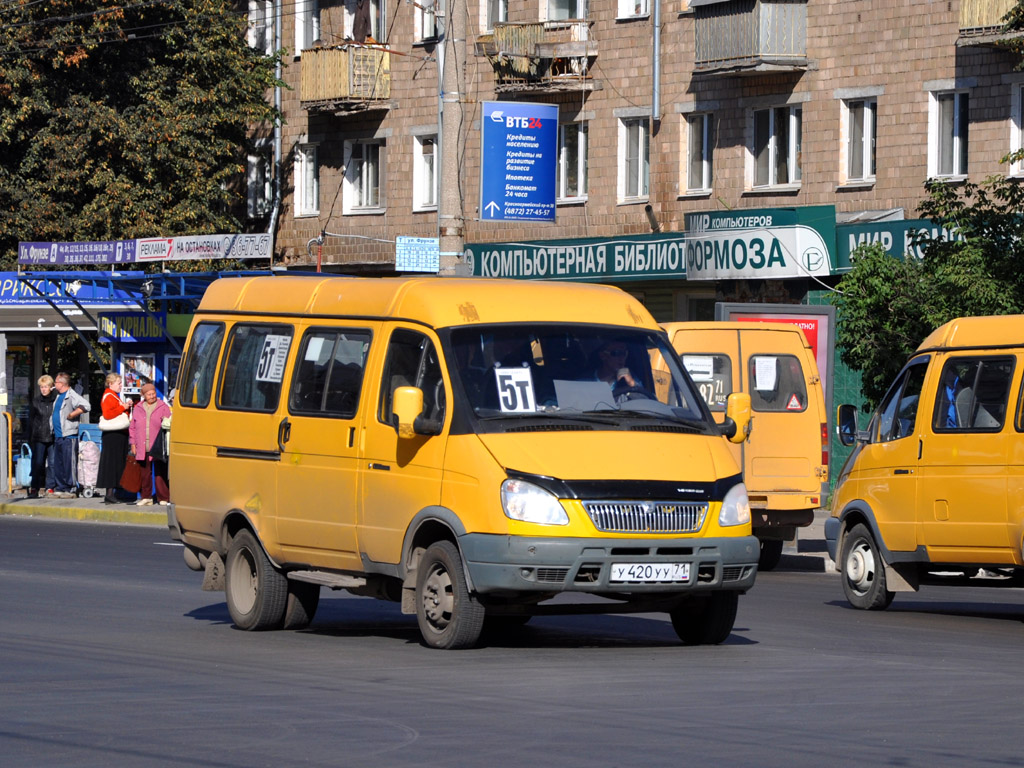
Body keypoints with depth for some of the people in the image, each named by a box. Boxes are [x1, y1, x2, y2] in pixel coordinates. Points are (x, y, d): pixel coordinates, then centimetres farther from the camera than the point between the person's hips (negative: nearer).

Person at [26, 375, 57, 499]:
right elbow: (31, 420, 10)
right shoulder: (36, 401, 5)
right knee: (38, 463, 0)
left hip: (53, 437, -1)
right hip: (39, 437, 1)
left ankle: (50, 488, 9)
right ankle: (34, 488, 4)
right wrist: (30, 437, 5)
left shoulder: (56, 399, 0)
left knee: (53, 463, 1)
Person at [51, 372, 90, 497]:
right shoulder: (58, 396, 18)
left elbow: (85, 405, -27)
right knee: (58, 464, 11)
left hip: (68, 436, -9)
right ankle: (59, 488, 16)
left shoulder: (71, 396, -12)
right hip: (58, 435, 10)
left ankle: (70, 489, -4)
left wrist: (72, 414, -21)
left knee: (68, 463, -7)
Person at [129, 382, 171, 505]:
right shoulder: (137, 409, 14)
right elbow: (132, 427, 17)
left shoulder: (163, 408, 4)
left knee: (160, 474, -5)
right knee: (144, 473, 6)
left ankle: (163, 498, -1)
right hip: (142, 449, 3)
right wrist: (133, 443, 10)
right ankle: (146, 497, 15)